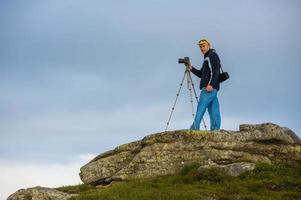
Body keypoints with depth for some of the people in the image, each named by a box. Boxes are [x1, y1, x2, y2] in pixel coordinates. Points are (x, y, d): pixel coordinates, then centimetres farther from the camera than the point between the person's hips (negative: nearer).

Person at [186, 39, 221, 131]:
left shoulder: (212, 55, -1)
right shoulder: (207, 58, 28)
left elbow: (215, 71, -15)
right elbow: (201, 74, 28)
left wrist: (211, 84, -23)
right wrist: (191, 68, 14)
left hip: (210, 88, -10)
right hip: (213, 89, 10)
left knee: (201, 108, -14)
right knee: (213, 110, 2)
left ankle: (194, 128, -19)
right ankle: (215, 129, -2)